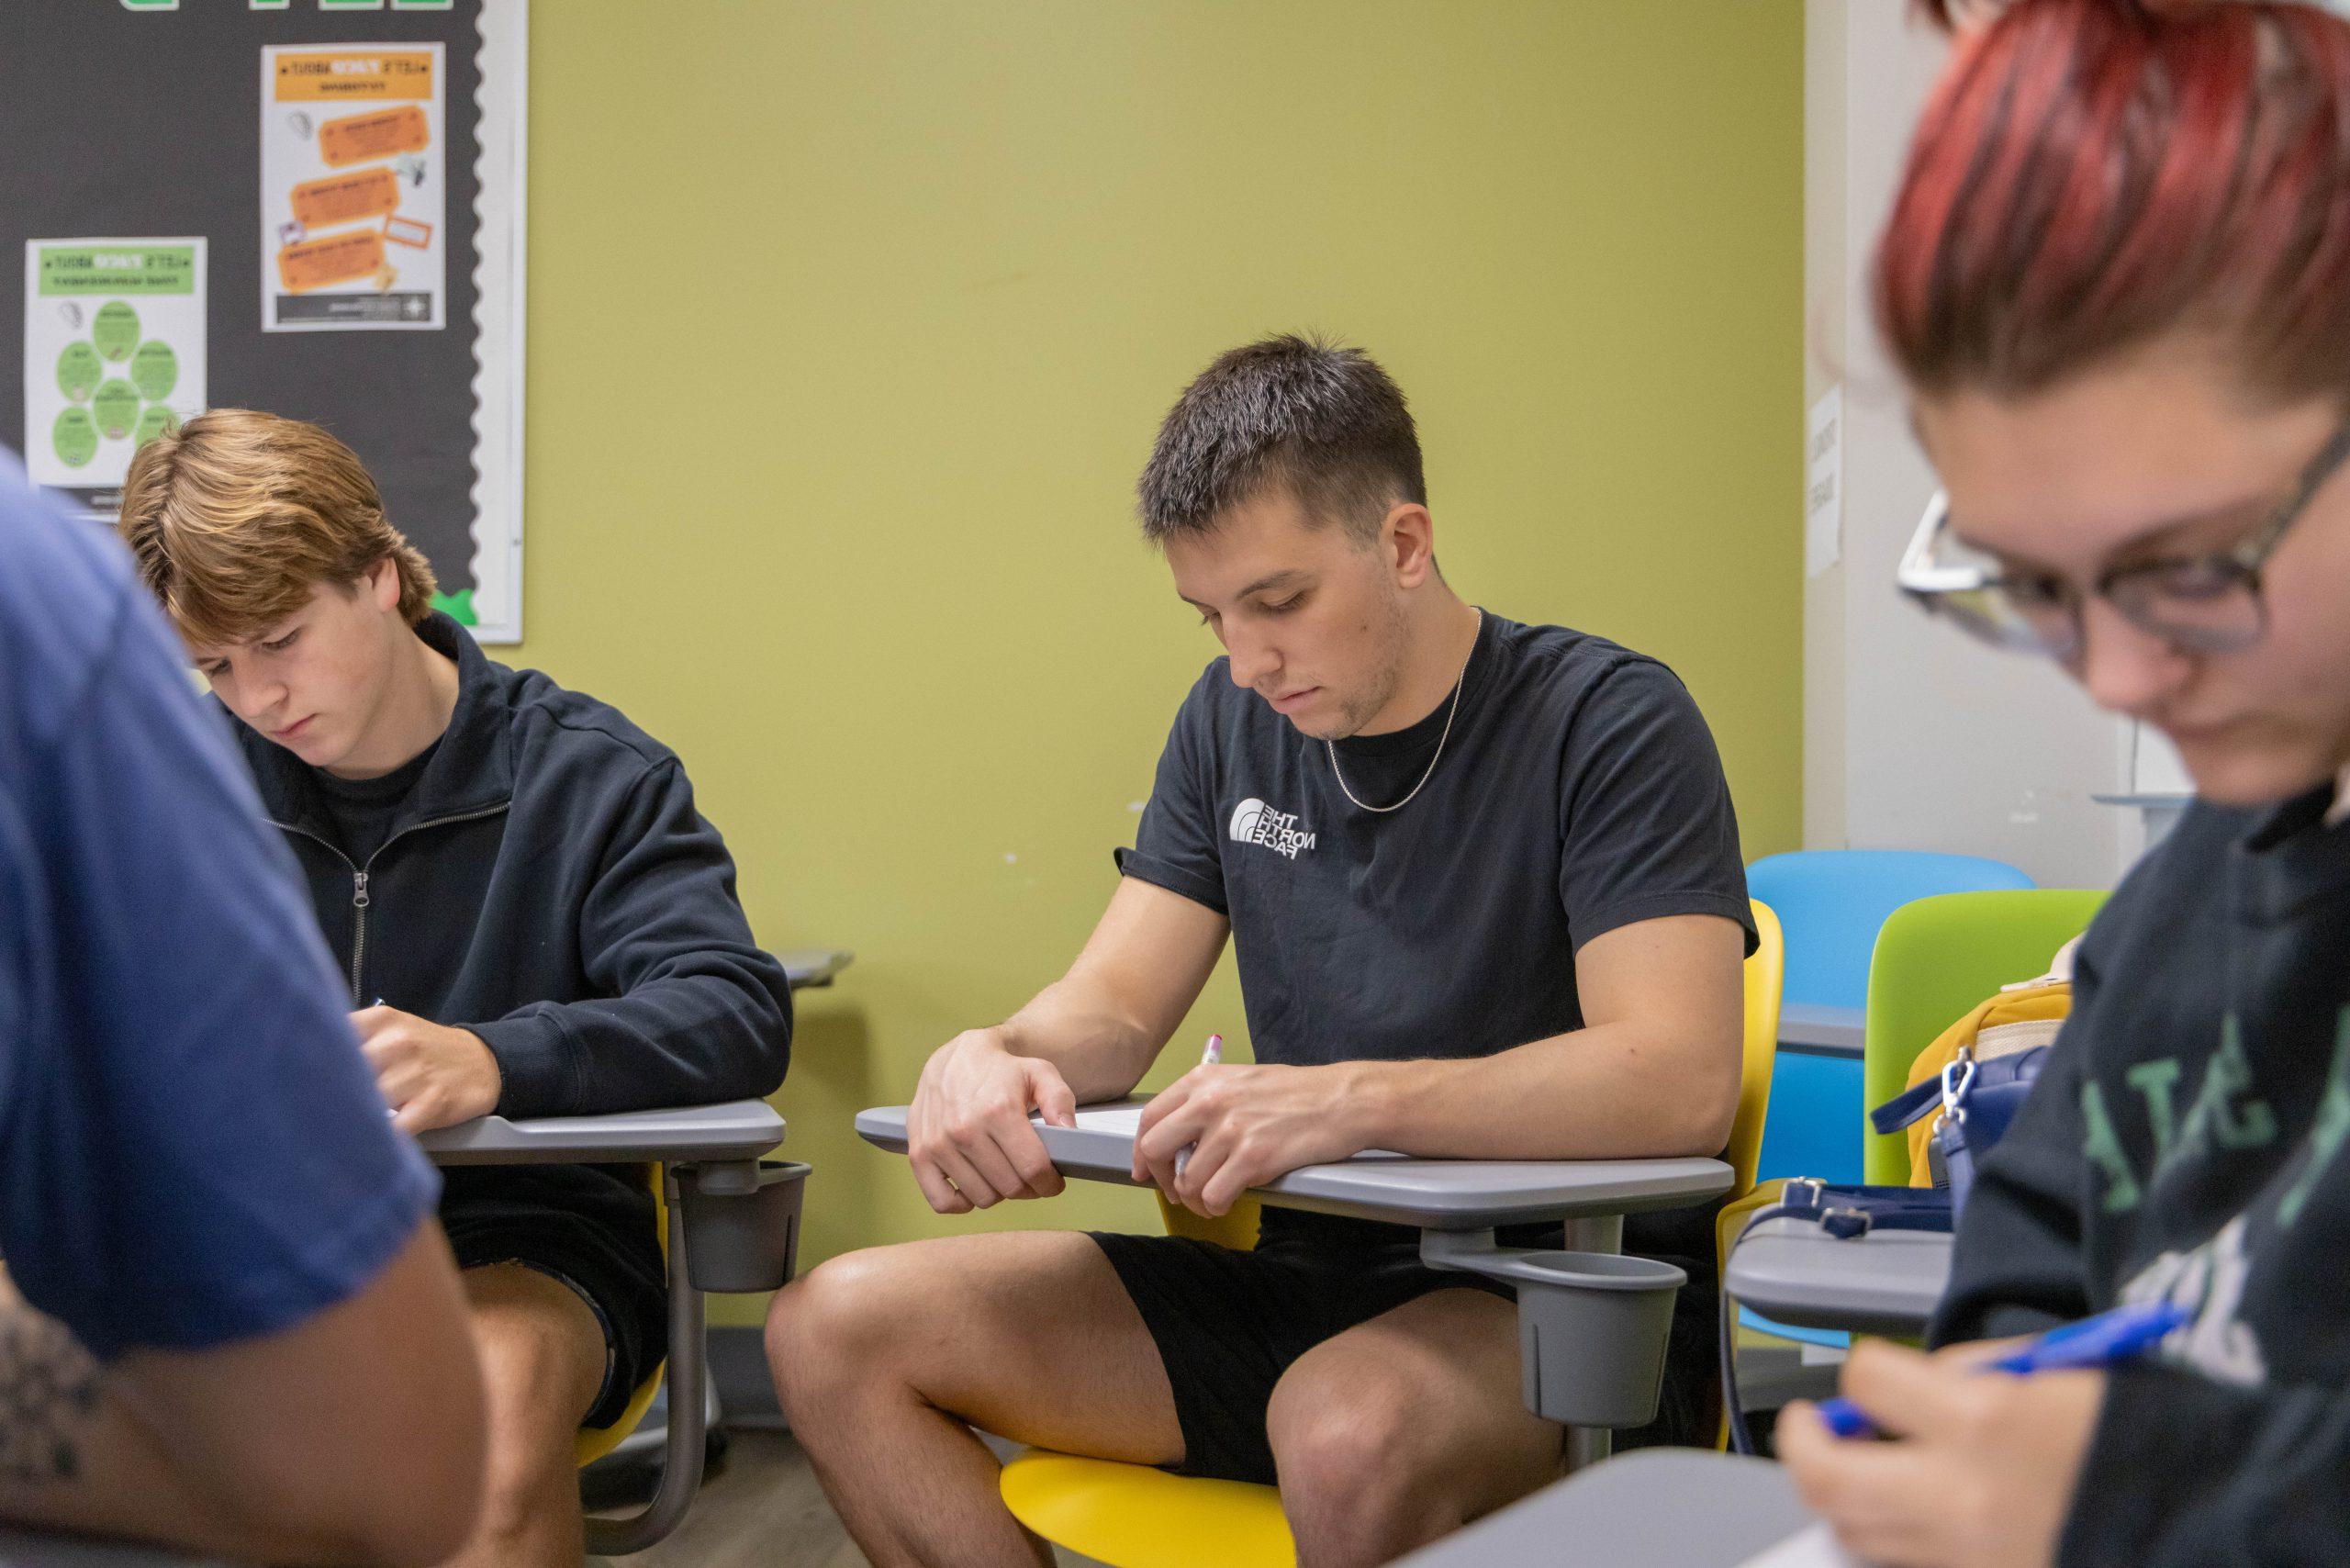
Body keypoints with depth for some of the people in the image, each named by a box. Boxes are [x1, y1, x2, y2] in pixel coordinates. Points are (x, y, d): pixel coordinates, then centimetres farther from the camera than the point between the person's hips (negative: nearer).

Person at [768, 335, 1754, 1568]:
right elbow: (1114, 1008, 9)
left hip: (1565, 1296, -6)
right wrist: (991, 1058, -16)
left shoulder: (1608, 721, -10)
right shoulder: (1232, 721, 11)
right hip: (1305, 1280, 7)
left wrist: (1348, 1100, -34)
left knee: (1347, 1431, -41)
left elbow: (1679, 1082, -22)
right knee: (833, 1332, -6)